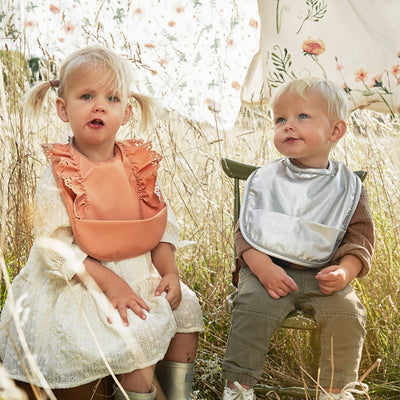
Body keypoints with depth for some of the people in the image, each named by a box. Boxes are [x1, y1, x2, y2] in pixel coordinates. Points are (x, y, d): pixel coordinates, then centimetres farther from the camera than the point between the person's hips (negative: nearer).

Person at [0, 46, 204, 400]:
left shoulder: (139, 165, 1)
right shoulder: (59, 177, -14)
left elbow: (163, 221, 6)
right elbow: (54, 245, -17)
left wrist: (169, 270, -8)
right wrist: (108, 281, -24)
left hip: (140, 274, 6)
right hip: (82, 284, -6)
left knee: (186, 308, 2)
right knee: (140, 333, -21)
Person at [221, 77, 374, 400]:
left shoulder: (348, 186, 4)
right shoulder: (263, 180, 3)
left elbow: (361, 237, 4)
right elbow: (245, 231, 1)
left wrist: (345, 270, -16)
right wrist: (262, 266, -18)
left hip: (323, 276, 1)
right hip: (268, 269, 0)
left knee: (346, 312, -22)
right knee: (253, 308, -26)